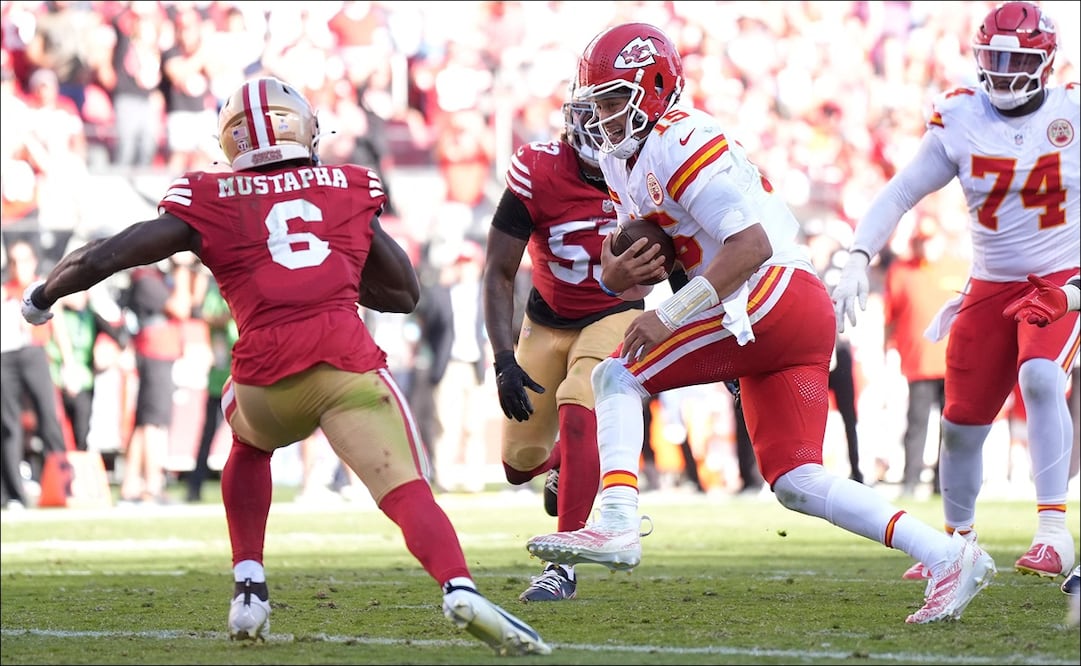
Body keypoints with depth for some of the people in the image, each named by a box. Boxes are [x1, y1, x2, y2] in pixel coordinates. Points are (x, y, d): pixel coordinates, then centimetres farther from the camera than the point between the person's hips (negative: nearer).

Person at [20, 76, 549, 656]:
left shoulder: (209, 201, 15)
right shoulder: (349, 192, 19)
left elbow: (99, 259, 14)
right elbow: (403, 293, 27)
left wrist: (42, 296, 32)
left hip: (266, 378, 1)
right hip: (348, 363, -1)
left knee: (249, 446, 33)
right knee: (408, 494, -7)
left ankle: (249, 588, 22)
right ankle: (460, 589, -35)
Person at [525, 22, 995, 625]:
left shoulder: (682, 144, -13)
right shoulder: (623, 161, 17)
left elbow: (752, 246, -21)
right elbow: (626, 272, 21)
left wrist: (670, 316, -21)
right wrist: (619, 273, -4)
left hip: (775, 298, -10)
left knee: (618, 375, -10)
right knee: (797, 483, 4)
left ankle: (618, 524, -22)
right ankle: (949, 557, 0)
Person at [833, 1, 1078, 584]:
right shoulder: (959, 122, -4)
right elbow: (901, 193, -2)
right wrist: (858, 258, -14)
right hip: (990, 286, 3)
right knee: (962, 422, 6)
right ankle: (957, 541, 30)